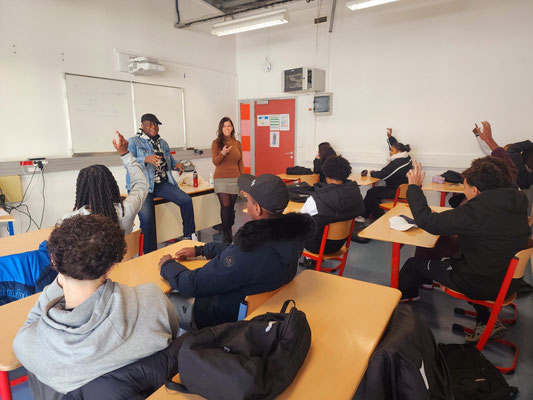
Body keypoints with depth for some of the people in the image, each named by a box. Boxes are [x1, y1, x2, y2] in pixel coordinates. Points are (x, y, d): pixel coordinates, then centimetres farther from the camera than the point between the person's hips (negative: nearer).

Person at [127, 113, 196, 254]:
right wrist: (146, 159, -31)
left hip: (162, 183, 5)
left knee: (186, 200, -12)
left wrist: (177, 164, 2)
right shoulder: (134, 142, 0)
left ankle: (189, 236, 3)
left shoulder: (162, 143, 18)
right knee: (147, 218, -23)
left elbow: (170, 160, 27)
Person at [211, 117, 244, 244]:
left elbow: (240, 163, 12)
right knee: (225, 205, -11)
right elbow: (215, 162, -4)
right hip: (221, 179, -3)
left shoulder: (237, 143, 9)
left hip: (235, 179, 3)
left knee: (231, 206, 5)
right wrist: (223, 153, -23)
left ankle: (230, 230, 20)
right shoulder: (216, 143, 0)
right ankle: (226, 233, 3)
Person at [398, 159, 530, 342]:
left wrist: (414, 187, -16)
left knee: (413, 264, 5)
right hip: (509, 280, 8)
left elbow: (426, 220, -27)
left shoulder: (477, 210, -29)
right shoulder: (517, 201, -4)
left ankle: (404, 297, 38)